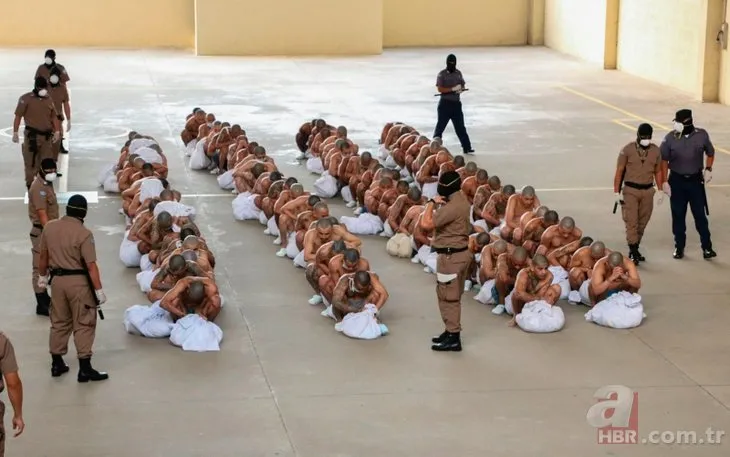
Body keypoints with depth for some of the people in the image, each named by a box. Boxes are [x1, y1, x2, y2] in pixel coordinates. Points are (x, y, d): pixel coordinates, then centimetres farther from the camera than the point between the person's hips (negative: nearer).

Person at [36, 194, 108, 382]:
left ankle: (57, 364, 25)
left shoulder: (49, 227, 0)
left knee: (59, 322, 18)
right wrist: (99, 290, -14)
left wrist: (42, 276, 25)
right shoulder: (84, 233, -18)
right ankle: (85, 369, 2)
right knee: (83, 324, 2)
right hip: (79, 281, -6)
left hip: (58, 279, 6)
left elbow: (43, 255, 11)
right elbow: (91, 265, -19)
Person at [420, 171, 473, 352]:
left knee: (448, 297, -4)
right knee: (451, 296, 20)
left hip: (450, 255, -11)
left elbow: (426, 223, -26)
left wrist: (432, 202, -16)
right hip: (459, 251, 11)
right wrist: (438, 204, 1)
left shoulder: (452, 207, -25)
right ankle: (451, 332, 29)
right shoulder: (461, 201, 9)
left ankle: (453, 339, 1)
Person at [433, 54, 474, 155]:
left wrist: (460, 89, -7)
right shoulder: (442, 74, -7)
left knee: (460, 126, 6)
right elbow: (440, 89, -15)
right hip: (445, 103, -4)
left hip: (456, 103, 4)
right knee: (441, 125, 2)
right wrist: (453, 89, -23)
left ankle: (467, 147, 7)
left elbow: (463, 86, 16)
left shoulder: (458, 73, 9)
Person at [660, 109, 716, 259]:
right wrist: (664, 181, -4)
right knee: (678, 215, 8)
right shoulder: (670, 138, -10)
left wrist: (708, 169, -4)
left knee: (700, 214, 1)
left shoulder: (701, 135, -8)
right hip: (677, 181, 0)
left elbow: (710, 152, 10)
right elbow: (664, 160, -1)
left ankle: (707, 247, 8)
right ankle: (679, 247, 21)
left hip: (695, 180, 0)